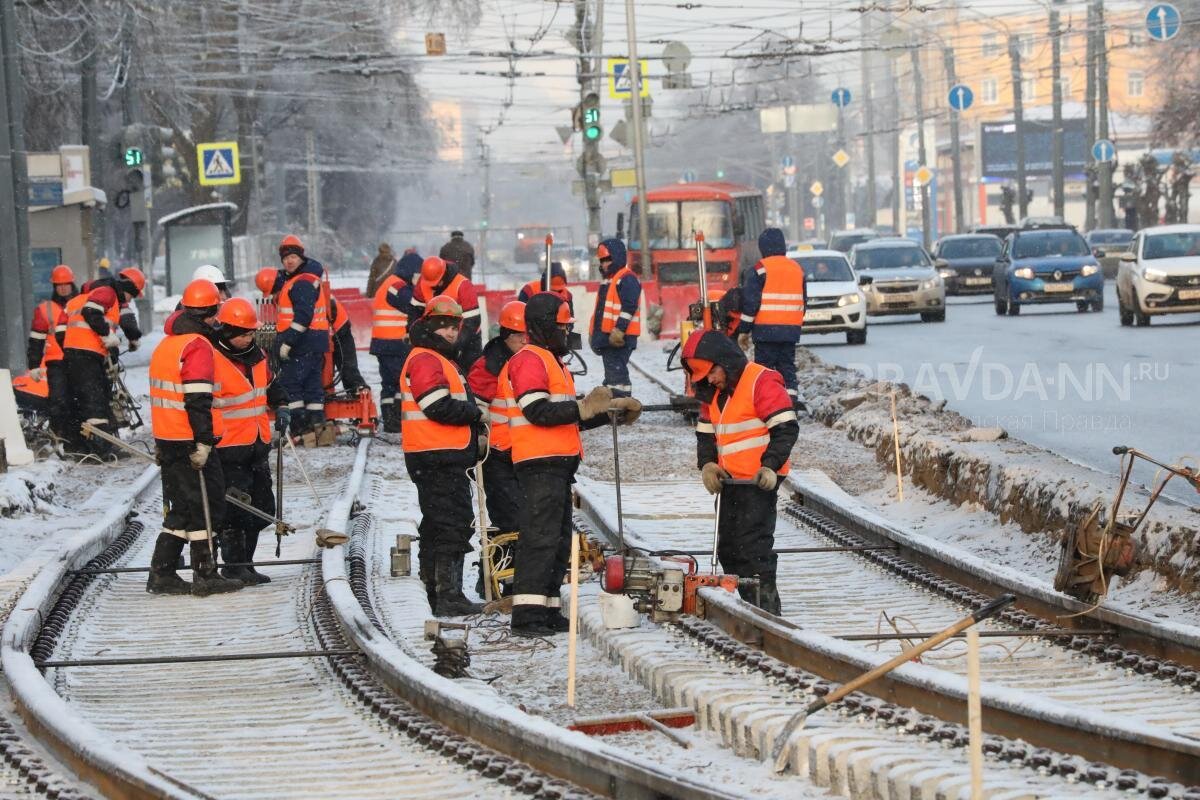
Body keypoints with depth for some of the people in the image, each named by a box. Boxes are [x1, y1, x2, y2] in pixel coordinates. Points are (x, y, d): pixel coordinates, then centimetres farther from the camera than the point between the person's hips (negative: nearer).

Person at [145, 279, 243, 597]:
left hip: (166, 438, 9)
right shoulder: (198, 347, -14)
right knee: (205, 505, 0)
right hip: (188, 440, -9)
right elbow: (198, 400, -21)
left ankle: (161, 574, 12)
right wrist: (203, 442, -21)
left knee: (181, 507, 14)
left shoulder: (166, 344, 15)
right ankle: (205, 575, 2)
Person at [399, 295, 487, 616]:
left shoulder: (441, 360, 23)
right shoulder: (424, 360, -11)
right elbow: (439, 407, -21)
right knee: (452, 525, -13)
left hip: (447, 457, 11)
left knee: (436, 525, 14)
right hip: (437, 457, -11)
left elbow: (456, 406, 29)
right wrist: (477, 415, -9)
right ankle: (449, 596, -15)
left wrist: (477, 433, 12)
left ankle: (438, 595, 20)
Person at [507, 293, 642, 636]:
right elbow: (537, 411, -20)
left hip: (557, 465, 11)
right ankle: (526, 614, -18)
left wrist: (609, 413, 19)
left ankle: (546, 611, 16)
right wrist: (584, 408, -20)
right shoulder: (529, 360, -9)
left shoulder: (551, 361, 25)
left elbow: (564, 418, 27)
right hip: (540, 463, -11)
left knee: (559, 540, 12)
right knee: (540, 537, -15)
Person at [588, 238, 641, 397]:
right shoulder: (609, 280, 23)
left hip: (619, 338, -11)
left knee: (617, 372, -15)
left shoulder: (627, 278, -10)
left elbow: (629, 307, -20)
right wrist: (595, 336, 27)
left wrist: (619, 330, -26)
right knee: (611, 373, 15)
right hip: (606, 336, 11)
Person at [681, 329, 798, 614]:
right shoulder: (713, 393, 15)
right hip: (729, 481, 9)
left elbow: (786, 428, -15)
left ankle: (765, 607, -10)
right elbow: (706, 433, 21)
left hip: (759, 481, -9)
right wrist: (707, 464, 3)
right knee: (727, 547, 10)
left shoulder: (762, 383, -12)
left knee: (753, 545, -13)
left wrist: (770, 465, -21)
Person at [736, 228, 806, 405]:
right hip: (791, 330, 5)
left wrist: (744, 330, -2)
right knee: (787, 367, 10)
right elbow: (802, 302, 19)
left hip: (766, 330, -5)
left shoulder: (760, 269, -7)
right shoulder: (797, 269, 12)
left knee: (764, 366, -2)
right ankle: (792, 402, 2)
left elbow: (750, 302, -9)